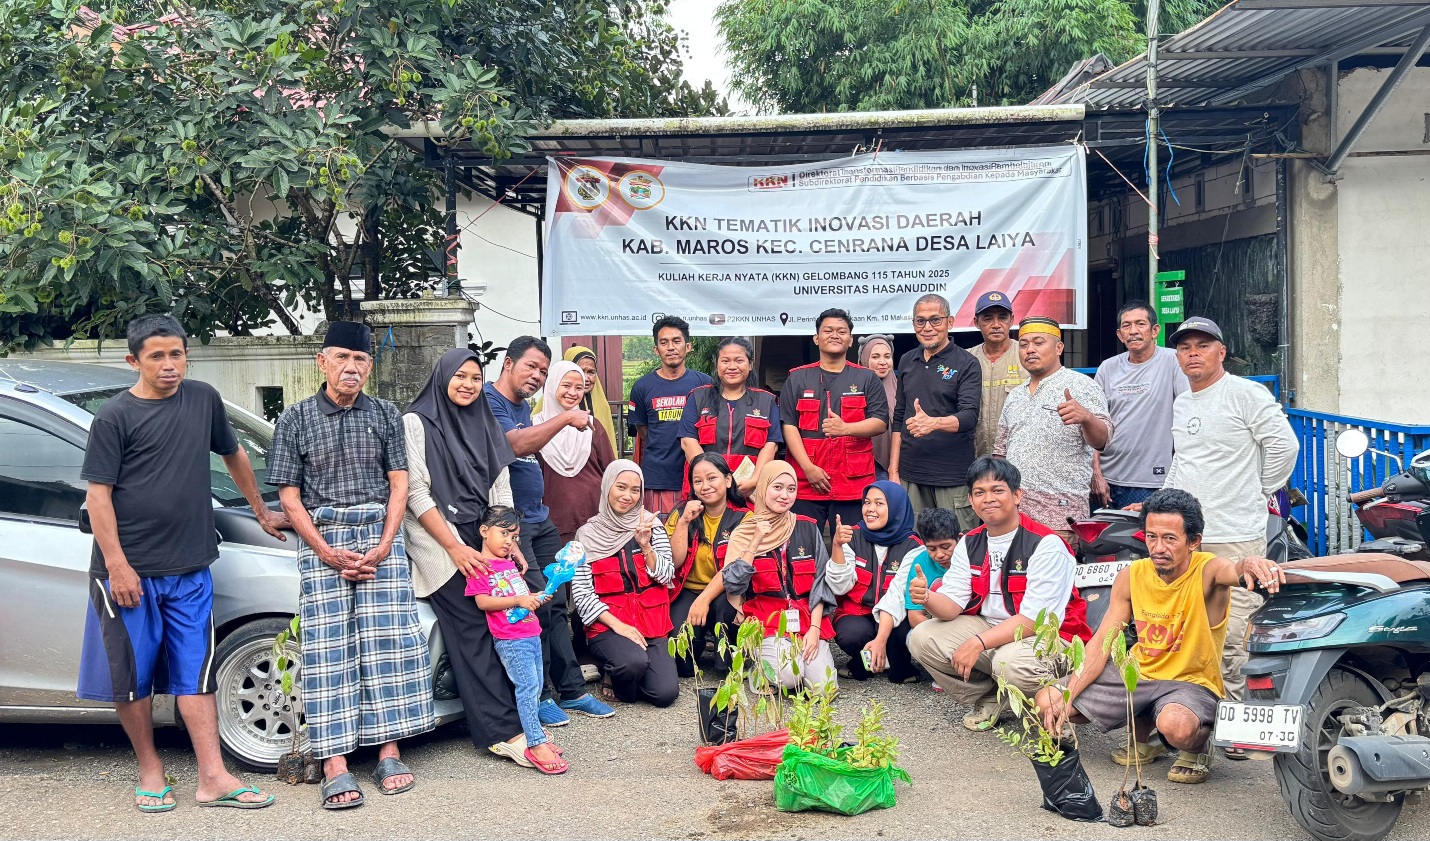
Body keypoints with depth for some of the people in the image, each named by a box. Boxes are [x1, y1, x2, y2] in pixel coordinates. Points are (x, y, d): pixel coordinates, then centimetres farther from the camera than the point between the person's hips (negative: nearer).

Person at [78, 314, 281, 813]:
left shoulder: (204, 400, 7)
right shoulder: (115, 416, -6)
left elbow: (233, 456, 22)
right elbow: (98, 495, -8)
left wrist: (262, 514, 27)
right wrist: (117, 565, -15)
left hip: (190, 569, 3)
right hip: (129, 571, -3)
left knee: (196, 672, 3)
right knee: (132, 675, 5)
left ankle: (213, 779, 4)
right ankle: (150, 770, 22)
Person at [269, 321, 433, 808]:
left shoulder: (385, 416, 10)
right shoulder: (296, 419, 5)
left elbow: (398, 484, 6)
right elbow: (289, 495, 2)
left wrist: (384, 546, -8)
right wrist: (326, 552, -9)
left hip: (380, 534, 2)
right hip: (322, 539, -1)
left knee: (389, 641, -5)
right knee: (328, 649, -7)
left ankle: (389, 755, 1)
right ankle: (336, 768, -8)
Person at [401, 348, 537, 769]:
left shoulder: (486, 426, 17)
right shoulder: (416, 422, -1)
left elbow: (501, 492, 15)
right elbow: (416, 493, -8)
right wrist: (454, 547, -14)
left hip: (483, 540, 6)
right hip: (438, 543, -6)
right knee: (475, 630, -15)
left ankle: (511, 722, -5)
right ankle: (504, 732, -16)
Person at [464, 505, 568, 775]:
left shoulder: (510, 564, 19)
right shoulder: (479, 566, -7)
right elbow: (482, 602, -16)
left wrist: (536, 598, 7)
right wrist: (518, 600, -21)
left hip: (532, 634, 8)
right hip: (510, 640, -8)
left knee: (536, 686, 10)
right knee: (527, 686, -13)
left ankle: (534, 730, 21)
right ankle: (536, 745, -12)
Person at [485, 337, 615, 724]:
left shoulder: (524, 406, 16)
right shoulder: (488, 402, -11)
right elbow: (515, 444, -27)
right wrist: (566, 418, -23)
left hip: (540, 519, 9)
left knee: (557, 605, 9)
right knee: (537, 604, -11)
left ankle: (571, 690, 16)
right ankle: (537, 696, 2)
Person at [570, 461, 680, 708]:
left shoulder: (652, 525, 8)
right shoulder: (588, 534, 0)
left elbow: (667, 576, 2)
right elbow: (581, 593, -4)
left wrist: (645, 546, -14)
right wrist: (617, 625, -15)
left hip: (651, 622, 3)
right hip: (607, 625, -3)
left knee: (665, 693, -17)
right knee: (634, 661, -34)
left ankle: (625, 672, 16)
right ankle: (615, 677, 2)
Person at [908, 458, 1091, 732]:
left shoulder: (1045, 544, -18)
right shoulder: (970, 544, 3)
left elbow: (1034, 619, -22)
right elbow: (952, 605, -3)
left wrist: (978, 643, -27)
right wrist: (928, 599, -27)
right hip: (989, 627, 6)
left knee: (1010, 663, -38)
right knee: (921, 638, -10)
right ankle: (989, 700, 5)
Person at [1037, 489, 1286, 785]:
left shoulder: (1207, 571, -17)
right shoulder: (1131, 576, -5)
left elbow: (1232, 571, -44)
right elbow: (1101, 644, -3)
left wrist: (1251, 564, -69)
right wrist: (1068, 697, -14)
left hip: (1193, 683, -5)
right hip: (1138, 675, 5)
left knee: (1177, 725, -40)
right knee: (1048, 702, -7)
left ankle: (1197, 749, 1)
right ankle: (1142, 729, 16)